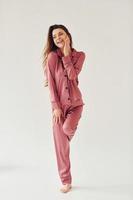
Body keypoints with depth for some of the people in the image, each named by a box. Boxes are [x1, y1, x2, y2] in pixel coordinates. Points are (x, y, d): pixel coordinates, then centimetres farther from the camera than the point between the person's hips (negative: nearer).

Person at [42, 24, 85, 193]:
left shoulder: (79, 55, 1)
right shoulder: (52, 57, -5)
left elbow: (72, 75, -14)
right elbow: (51, 84, -7)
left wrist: (66, 54, -11)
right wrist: (55, 107, -12)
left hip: (75, 102, 1)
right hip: (58, 104, -1)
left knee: (67, 128, -28)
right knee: (61, 145, 0)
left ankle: (69, 130, 13)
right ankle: (66, 181, 15)